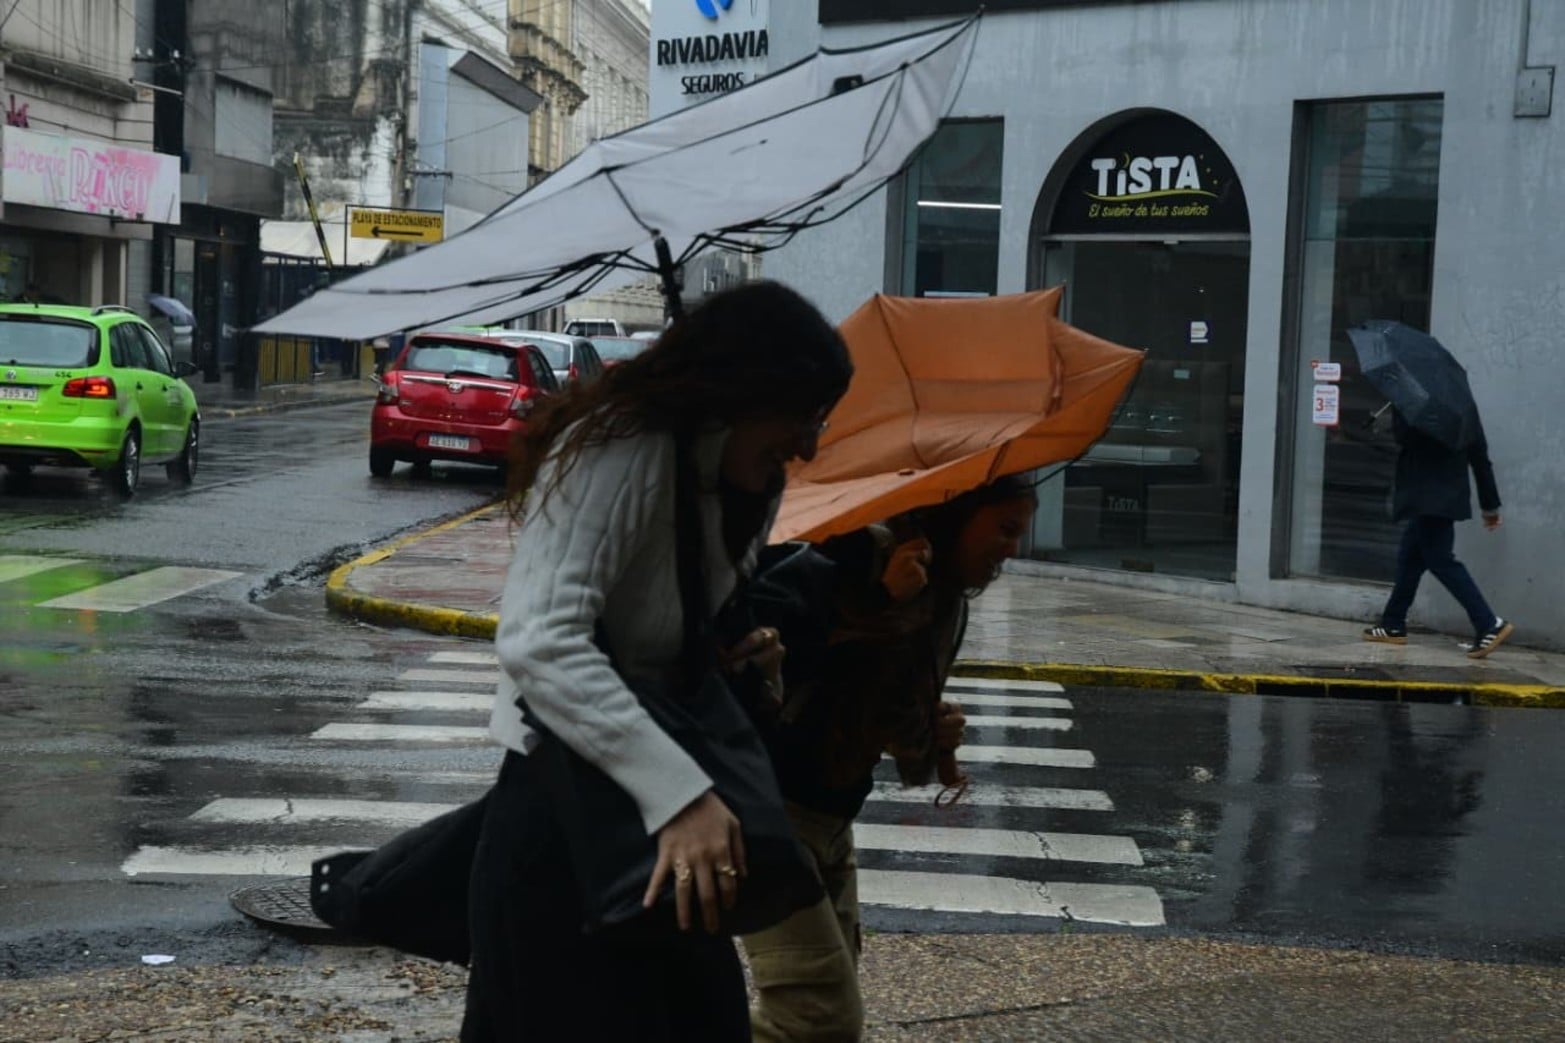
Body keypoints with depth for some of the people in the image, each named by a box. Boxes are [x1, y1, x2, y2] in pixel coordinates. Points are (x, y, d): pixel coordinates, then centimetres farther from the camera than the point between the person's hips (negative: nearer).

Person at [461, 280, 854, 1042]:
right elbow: (539, 643, -33)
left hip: (647, 822, 9)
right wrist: (682, 793, -40)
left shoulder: (743, 489, 9)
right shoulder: (617, 454, -20)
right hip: (563, 819, -9)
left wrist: (743, 653, -1)